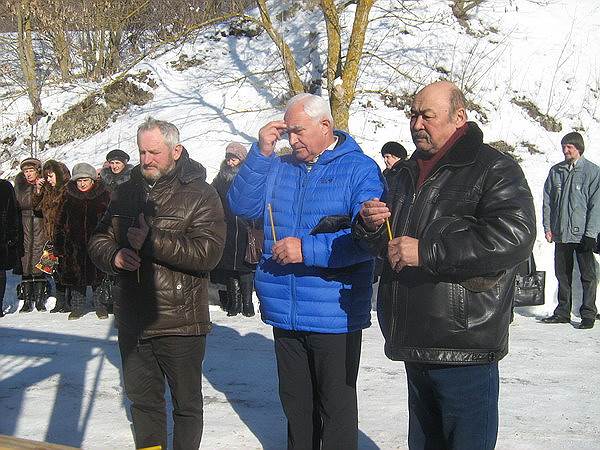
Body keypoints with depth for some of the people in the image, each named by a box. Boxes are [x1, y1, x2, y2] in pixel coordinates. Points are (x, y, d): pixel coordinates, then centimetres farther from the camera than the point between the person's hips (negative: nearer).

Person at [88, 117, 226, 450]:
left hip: (180, 323, -5)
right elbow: (99, 240, 14)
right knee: (143, 400, 19)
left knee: (186, 404, 11)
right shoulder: (126, 192, 9)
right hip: (133, 322, 5)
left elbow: (207, 252, -21)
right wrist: (114, 256, -9)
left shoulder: (200, 195, -9)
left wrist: (151, 242, -22)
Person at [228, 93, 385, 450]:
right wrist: (261, 152, -8)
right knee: (295, 404, 20)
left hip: (335, 316, -5)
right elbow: (242, 206, 1)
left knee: (336, 407, 8)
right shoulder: (278, 166, 9)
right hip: (284, 313, 6)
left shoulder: (360, 169, -8)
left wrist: (308, 249, -24)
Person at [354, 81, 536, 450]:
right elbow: (382, 243, 25)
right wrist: (369, 224, -1)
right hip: (415, 348, 8)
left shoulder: (494, 169, -7)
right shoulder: (403, 174, 17)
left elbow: (514, 237, -23)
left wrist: (426, 252, -23)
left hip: (465, 350, -7)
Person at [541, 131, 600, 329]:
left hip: (583, 234, -4)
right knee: (562, 275, 11)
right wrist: (548, 227, 3)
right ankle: (563, 312, 21)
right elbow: (547, 201, 12)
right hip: (560, 233, 4)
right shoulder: (555, 171, 9)